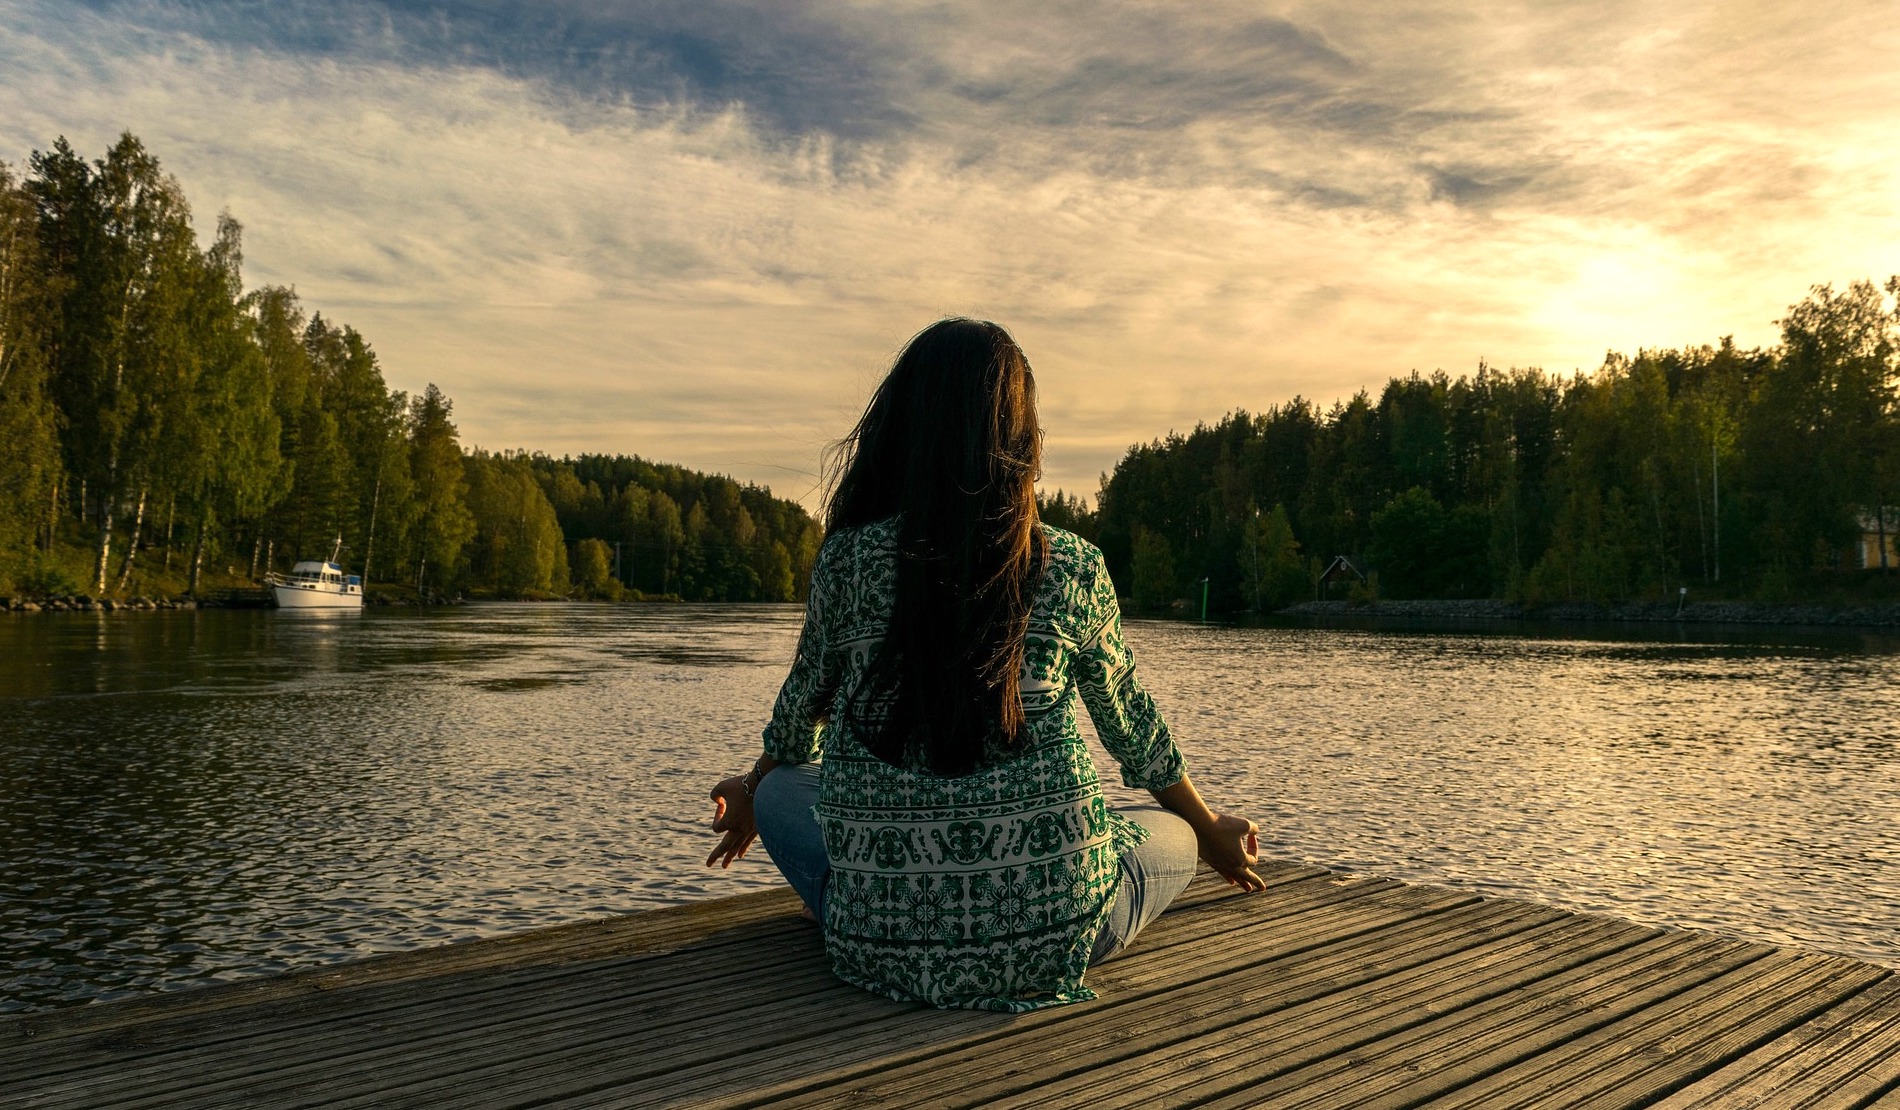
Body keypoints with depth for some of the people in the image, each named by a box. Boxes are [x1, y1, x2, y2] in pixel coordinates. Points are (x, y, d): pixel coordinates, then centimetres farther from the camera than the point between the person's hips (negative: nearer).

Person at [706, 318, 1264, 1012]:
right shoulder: (1073, 569, -3)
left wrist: (751, 796, 37)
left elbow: (801, 713, 13)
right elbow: (1131, 726, 12)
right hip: (1050, 934, 0)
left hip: (883, 940, 0)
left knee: (780, 789, 28)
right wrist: (1211, 833, 33)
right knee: (1171, 835, 30)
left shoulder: (848, 559, -4)